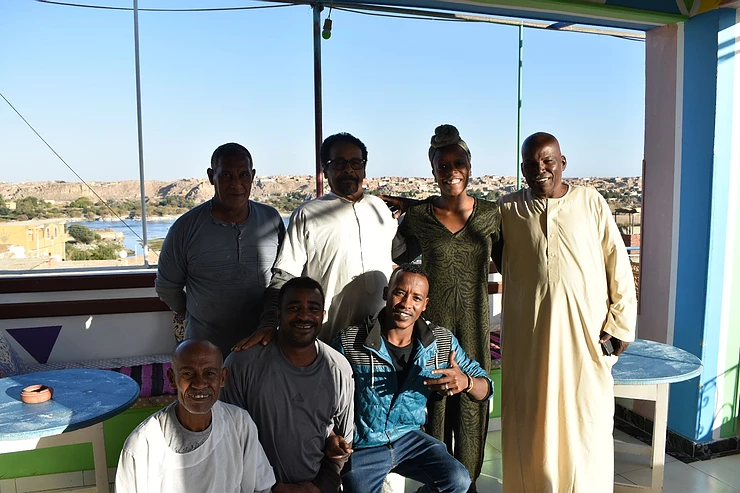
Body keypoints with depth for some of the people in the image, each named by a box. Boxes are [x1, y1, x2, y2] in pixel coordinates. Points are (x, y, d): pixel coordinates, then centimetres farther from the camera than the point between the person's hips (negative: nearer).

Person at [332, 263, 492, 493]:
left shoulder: (442, 341, -5)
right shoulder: (349, 342, -15)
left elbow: (485, 389, 0)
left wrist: (466, 382, -24)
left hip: (409, 438, 3)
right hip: (361, 446, -2)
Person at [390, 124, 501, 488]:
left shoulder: (490, 213, 1)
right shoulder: (417, 215, -3)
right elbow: (391, 258, 10)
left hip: (475, 323, 1)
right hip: (433, 322, -1)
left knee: (472, 402, 10)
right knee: (434, 401, 7)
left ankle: (468, 481, 30)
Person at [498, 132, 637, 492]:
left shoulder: (591, 202, 2)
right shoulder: (508, 208, 5)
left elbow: (618, 263, 2)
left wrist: (620, 321, -1)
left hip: (585, 331, 0)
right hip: (528, 333, 1)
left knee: (587, 421, 7)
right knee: (532, 421, 10)